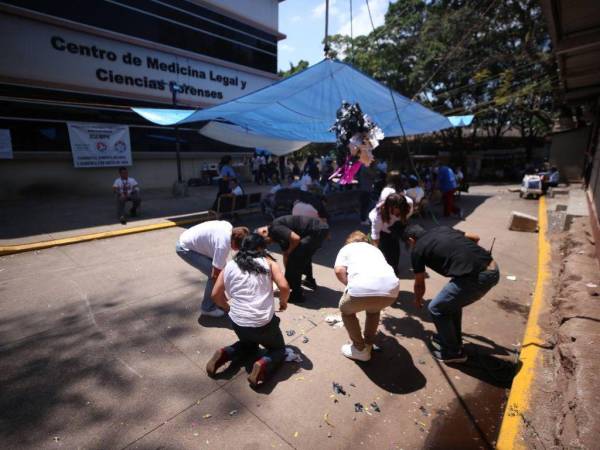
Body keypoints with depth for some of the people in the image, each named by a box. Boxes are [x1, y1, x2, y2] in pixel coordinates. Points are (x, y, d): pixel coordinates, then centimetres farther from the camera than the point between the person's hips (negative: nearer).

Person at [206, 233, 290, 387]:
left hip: (238, 322, 4)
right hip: (264, 322, -4)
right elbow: (284, 286, -13)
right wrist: (283, 302, 7)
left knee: (249, 344, 35)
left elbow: (215, 295, 8)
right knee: (279, 349, 23)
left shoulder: (230, 266, 7)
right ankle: (262, 365, -7)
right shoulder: (268, 262, -1)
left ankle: (223, 355, 9)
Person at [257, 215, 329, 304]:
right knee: (304, 254, 32)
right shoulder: (278, 234, 17)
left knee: (295, 257, -7)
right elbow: (285, 255, 26)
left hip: (317, 231, -10)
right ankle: (310, 280, 48)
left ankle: (296, 294, 1)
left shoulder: (275, 228, -12)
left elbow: (295, 238, -24)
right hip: (320, 229, 10)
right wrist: (288, 275, 34)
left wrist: (289, 251, -4)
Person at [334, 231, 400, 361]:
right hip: (391, 287, 5)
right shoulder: (375, 248, 39)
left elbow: (339, 271, 7)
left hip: (363, 287, -5)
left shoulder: (347, 248, 26)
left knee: (346, 310, 28)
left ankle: (360, 349, 31)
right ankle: (368, 343, 44)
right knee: (373, 308, 38)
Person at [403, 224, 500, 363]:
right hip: (493, 270, 8)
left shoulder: (417, 249, 5)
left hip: (475, 278, -8)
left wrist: (418, 300, 37)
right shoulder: (442, 229, 21)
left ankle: (453, 352, 27)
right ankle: (454, 339, 44)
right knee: (453, 301, 29)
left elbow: (420, 284, 17)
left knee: (436, 308, 14)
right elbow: (475, 238, 26)